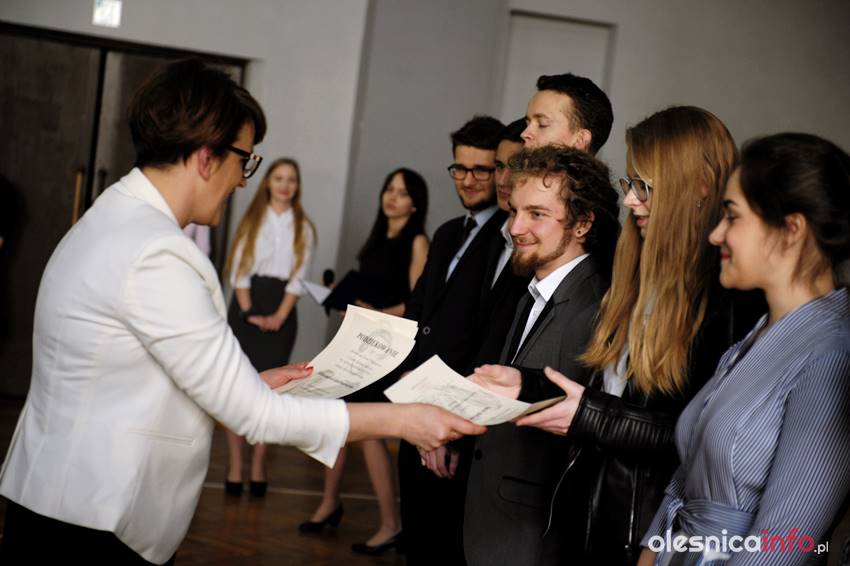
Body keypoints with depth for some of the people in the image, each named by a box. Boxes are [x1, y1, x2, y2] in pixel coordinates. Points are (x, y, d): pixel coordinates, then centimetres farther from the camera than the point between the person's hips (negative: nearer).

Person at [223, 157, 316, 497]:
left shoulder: (304, 228, 8)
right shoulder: (252, 220, 6)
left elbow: (298, 276, 2)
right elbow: (239, 269, 0)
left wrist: (278, 316, -10)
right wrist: (249, 313, -11)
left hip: (281, 312, 1)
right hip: (247, 306, -1)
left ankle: (258, 468, 4)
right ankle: (235, 466, -1)